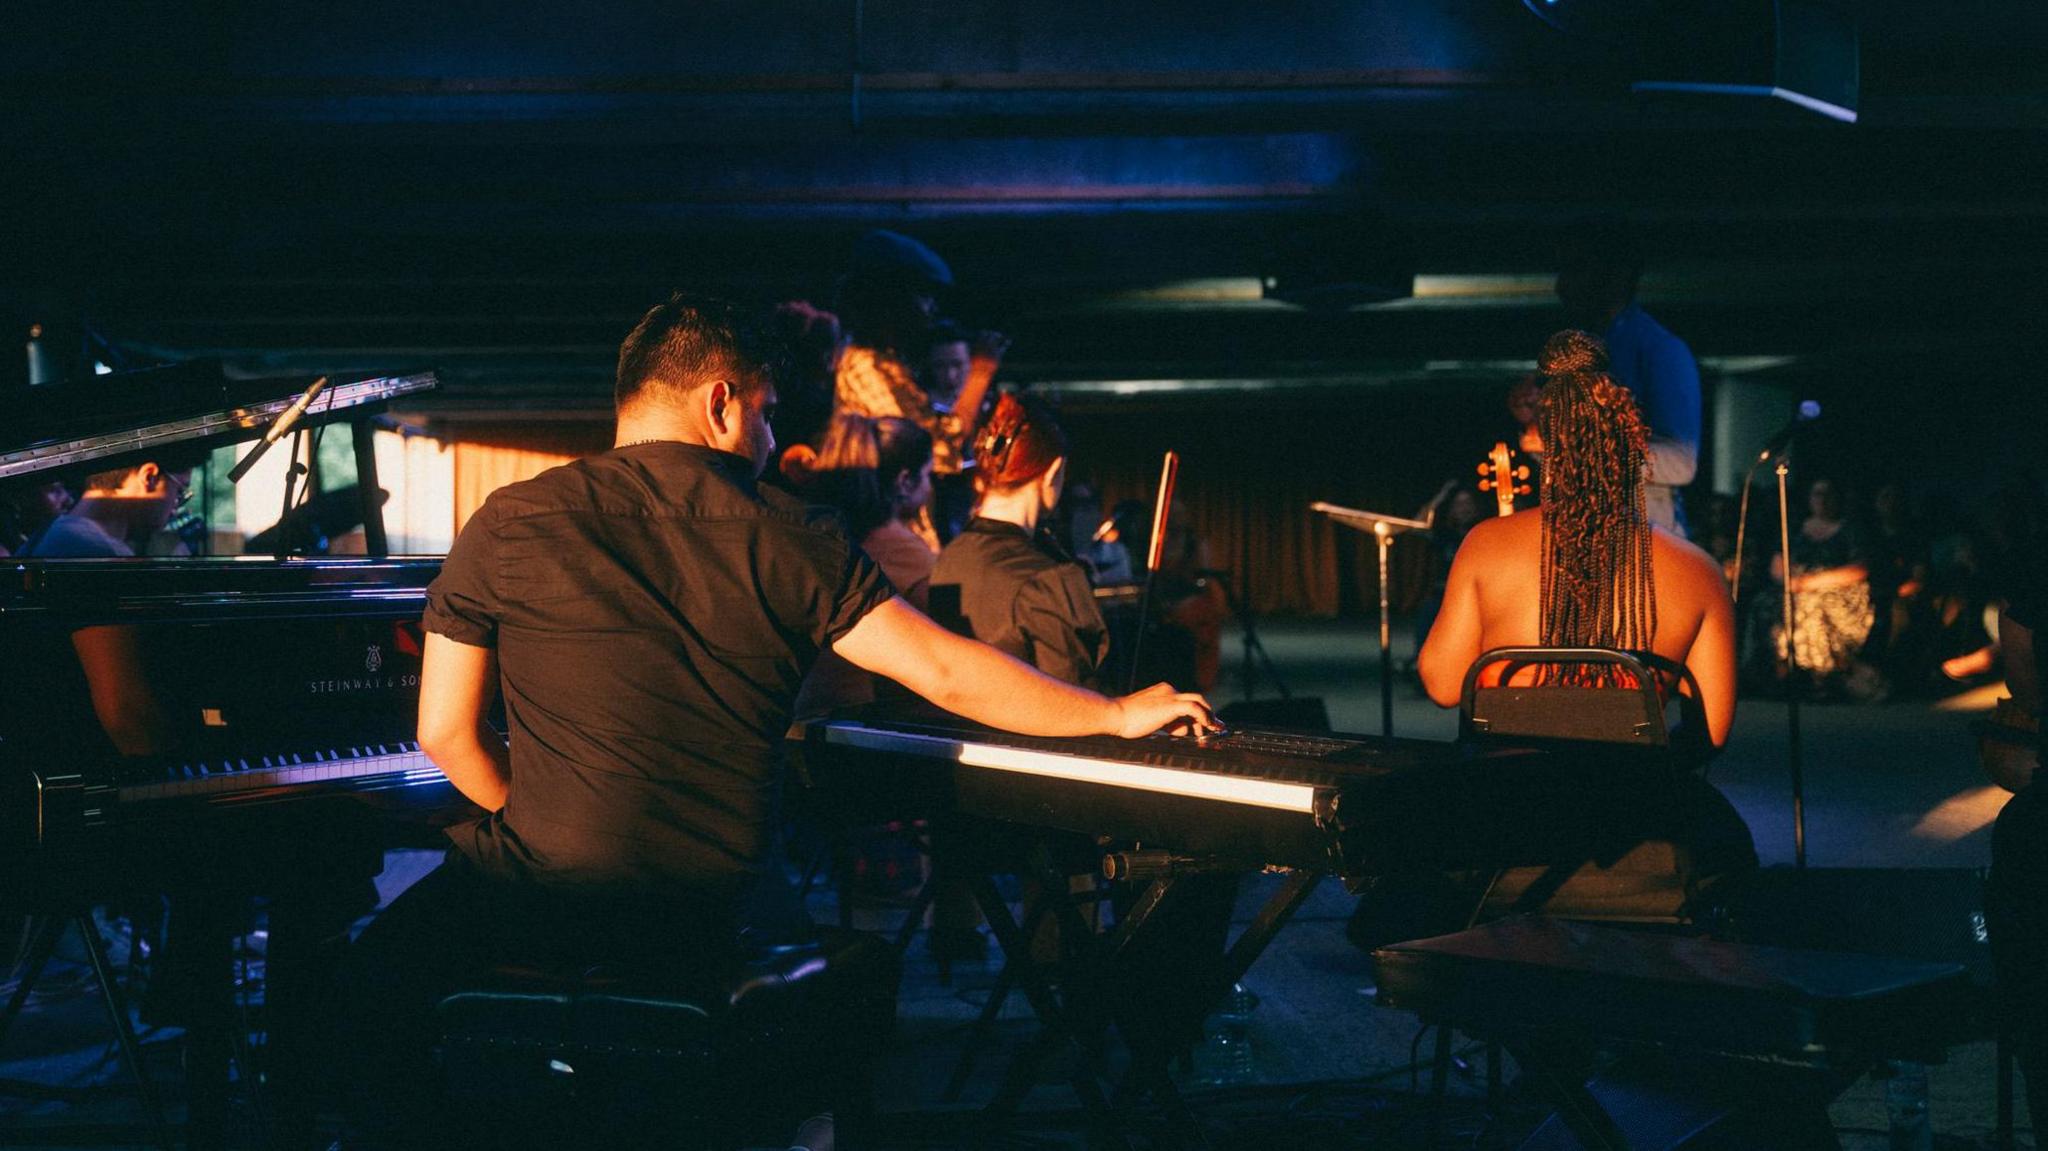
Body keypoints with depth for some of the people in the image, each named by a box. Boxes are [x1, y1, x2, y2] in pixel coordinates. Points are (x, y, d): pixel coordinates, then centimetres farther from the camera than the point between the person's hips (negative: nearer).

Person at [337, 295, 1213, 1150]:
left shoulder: (509, 526, -4)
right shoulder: (786, 542, -4)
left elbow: (445, 733, 0)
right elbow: (949, 675, -3)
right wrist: (1120, 715, 9)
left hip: (538, 899, -1)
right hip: (711, 918, 2)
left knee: (374, 972, 27)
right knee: (790, 922, 37)